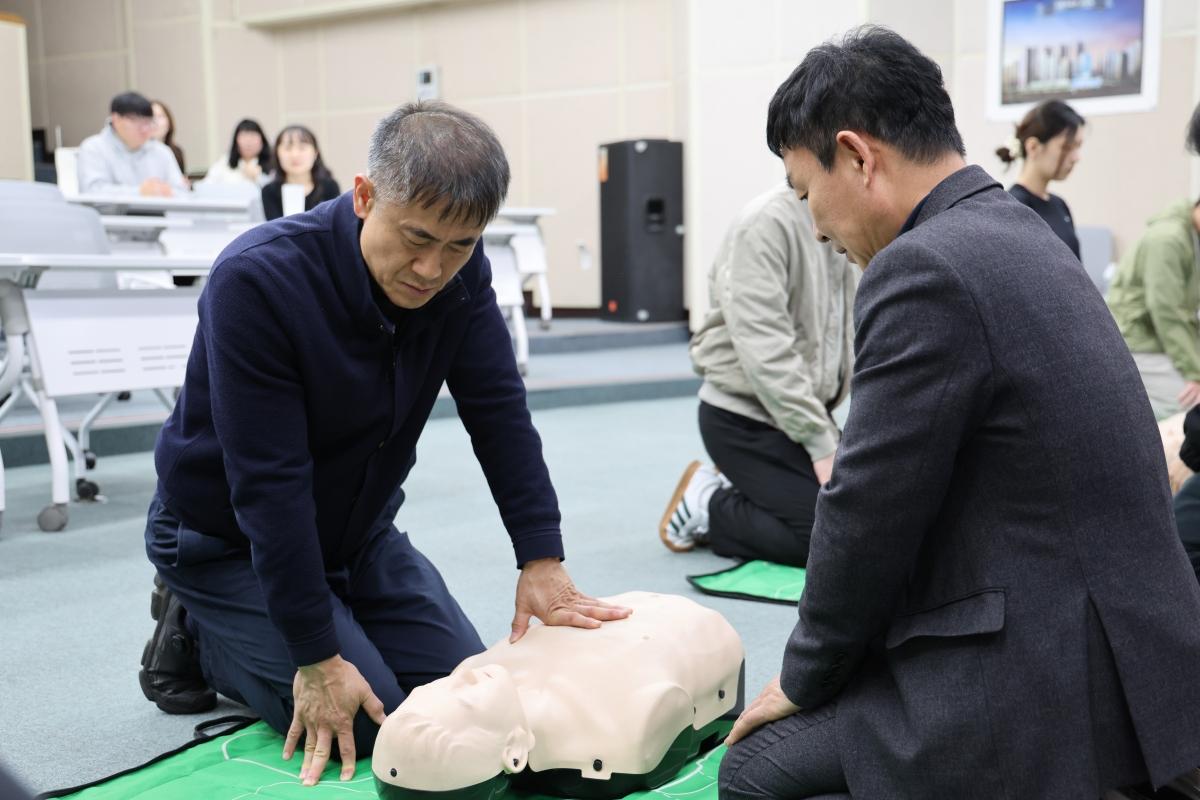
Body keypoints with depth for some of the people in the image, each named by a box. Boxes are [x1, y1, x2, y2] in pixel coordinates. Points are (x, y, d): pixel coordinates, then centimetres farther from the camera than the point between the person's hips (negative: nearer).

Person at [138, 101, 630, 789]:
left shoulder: (459, 271, -15)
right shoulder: (255, 281, -32)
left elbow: (499, 412, -12)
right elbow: (267, 486, -31)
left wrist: (543, 560, -17)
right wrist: (317, 658, -26)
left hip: (358, 529, 6)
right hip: (229, 540, -6)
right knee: (378, 724, -14)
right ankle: (198, 629, 9)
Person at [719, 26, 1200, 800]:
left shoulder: (927, 269, -21)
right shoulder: (1015, 237, 10)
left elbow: (869, 515, -17)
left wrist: (805, 678, 0)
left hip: (1048, 687, -10)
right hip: (1103, 650, 10)